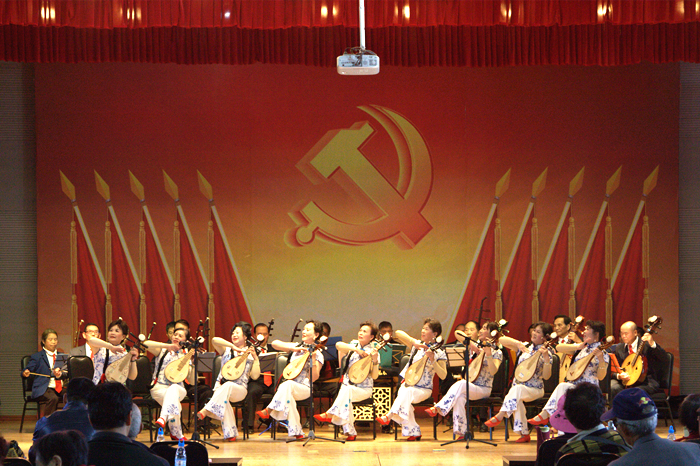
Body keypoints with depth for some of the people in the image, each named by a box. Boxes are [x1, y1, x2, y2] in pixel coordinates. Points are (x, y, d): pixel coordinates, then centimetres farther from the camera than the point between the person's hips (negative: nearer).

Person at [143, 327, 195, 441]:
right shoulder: (163, 351, 12)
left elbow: (192, 381, 7)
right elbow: (146, 344, -10)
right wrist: (167, 346, -17)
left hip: (178, 388, 1)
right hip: (159, 388, 0)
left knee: (173, 389, -39)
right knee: (174, 401, -36)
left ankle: (163, 417, -62)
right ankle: (177, 434, -37)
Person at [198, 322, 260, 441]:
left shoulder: (250, 354, 12)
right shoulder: (227, 350, 17)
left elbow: (254, 376, 0)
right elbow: (214, 340, -5)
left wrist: (256, 358, -8)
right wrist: (233, 347, -13)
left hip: (239, 389, -1)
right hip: (221, 386, 1)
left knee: (228, 386, -38)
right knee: (223, 400, -35)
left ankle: (205, 411, -50)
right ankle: (230, 433, -36)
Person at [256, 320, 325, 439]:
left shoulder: (318, 355, 1)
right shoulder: (296, 347, 15)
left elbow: (313, 378, -9)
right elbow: (275, 344, 4)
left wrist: (313, 359, -21)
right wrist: (294, 349, -6)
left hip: (304, 389, -4)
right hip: (288, 385, 4)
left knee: (288, 385, -36)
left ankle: (268, 411, -34)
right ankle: (296, 432, -31)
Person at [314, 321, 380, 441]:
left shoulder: (373, 352, 0)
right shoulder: (353, 346, 9)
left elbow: (374, 376, -6)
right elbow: (338, 345, -13)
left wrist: (375, 361, -22)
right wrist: (356, 349, -21)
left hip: (364, 389, -3)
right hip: (347, 385, 3)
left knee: (347, 390, -34)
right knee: (345, 394, -29)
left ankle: (330, 414, -30)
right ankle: (350, 432, -25)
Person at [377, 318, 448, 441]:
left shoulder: (439, 354, -2)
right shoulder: (417, 345, 7)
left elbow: (443, 375, -11)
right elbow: (398, 333, -4)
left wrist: (432, 360, -22)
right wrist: (414, 342, -18)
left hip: (423, 389, -3)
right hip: (408, 384, 3)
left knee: (407, 392, -35)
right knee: (405, 401, -29)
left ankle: (389, 416, -33)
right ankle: (414, 432, -21)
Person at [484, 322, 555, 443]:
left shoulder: (545, 352, -1)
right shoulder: (525, 346, 11)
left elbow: (546, 376, -13)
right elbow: (502, 340, 5)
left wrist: (546, 358, -26)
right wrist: (518, 343, -10)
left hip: (534, 389, -3)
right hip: (517, 386, 3)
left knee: (517, 389, -36)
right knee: (517, 401, -31)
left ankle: (500, 416, -37)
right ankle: (524, 433, -27)